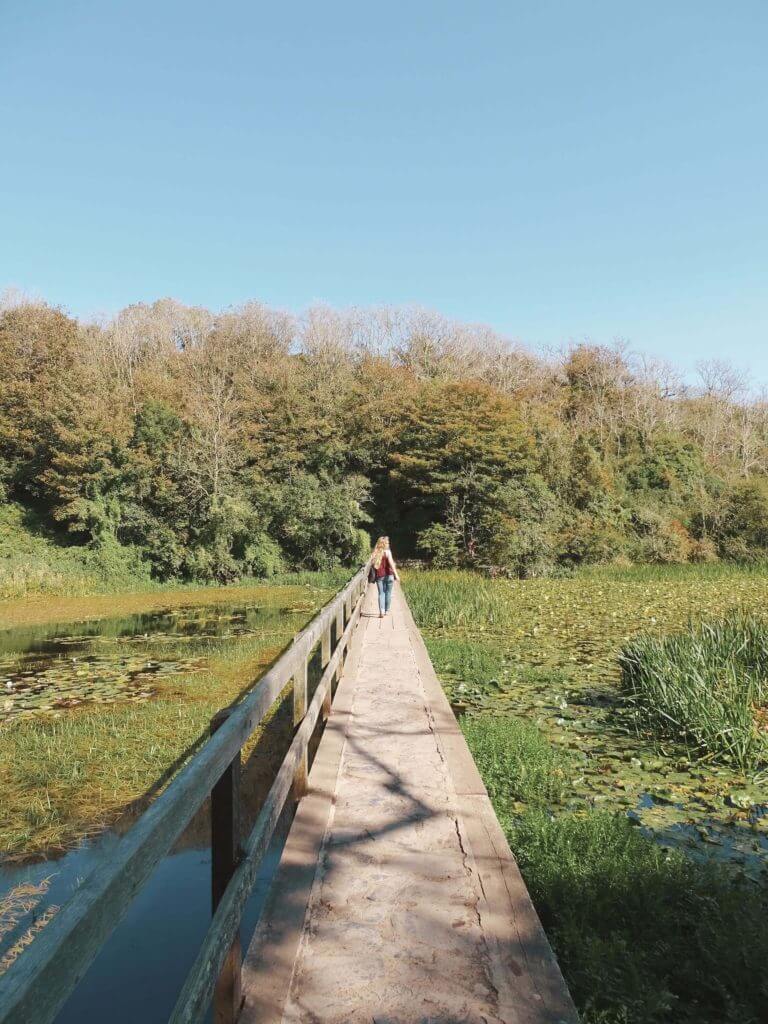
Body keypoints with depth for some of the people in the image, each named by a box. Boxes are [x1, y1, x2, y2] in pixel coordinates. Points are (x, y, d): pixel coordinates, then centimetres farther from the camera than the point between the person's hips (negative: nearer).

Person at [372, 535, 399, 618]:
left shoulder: (375, 553, 6)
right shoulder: (387, 552, -6)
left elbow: (373, 564, 7)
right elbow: (391, 563, -14)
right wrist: (396, 574, -15)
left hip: (379, 576, 2)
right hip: (388, 575, -2)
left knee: (381, 593, 2)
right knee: (388, 593, 11)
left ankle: (381, 611, -13)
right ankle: (386, 610, 18)